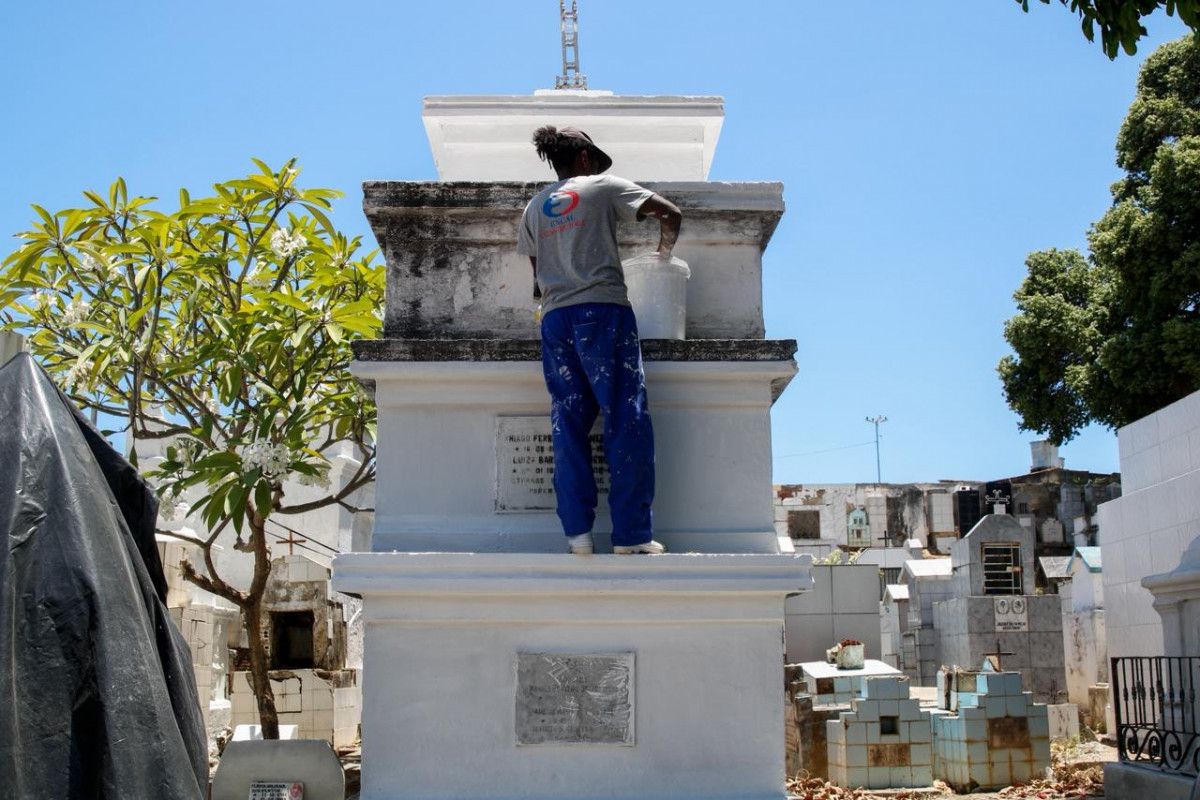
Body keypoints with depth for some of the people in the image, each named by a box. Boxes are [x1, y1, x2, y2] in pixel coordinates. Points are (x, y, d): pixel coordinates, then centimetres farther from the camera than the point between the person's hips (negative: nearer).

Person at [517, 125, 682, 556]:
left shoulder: (534, 207, 21)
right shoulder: (604, 188, 8)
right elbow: (669, 213, 5)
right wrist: (665, 250, 22)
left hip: (554, 318, 5)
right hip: (604, 310, -4)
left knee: (568, 422, 4)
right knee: (626, 420, -4)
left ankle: (577, 531, -3)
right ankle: (631, 533, -7)